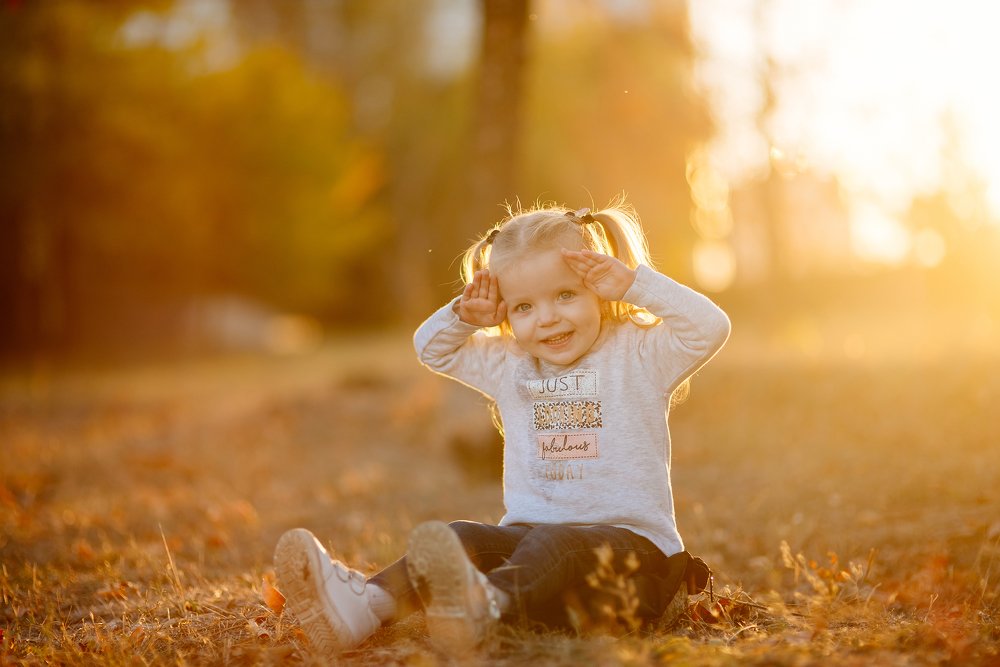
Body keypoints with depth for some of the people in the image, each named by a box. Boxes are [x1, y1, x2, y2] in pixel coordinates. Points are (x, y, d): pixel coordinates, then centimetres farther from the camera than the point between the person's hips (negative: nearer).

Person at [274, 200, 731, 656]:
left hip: (633, 544, -5)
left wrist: (635, 283, -15)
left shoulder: (639, 355, 1)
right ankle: (367, 604, -47)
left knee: (554, 542, -37)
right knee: (462, 537, -23)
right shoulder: (509, 367, 17)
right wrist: (464, 316, 5)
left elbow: (710, 326, -12)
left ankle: (485, 604, -67)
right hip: (531, 534, 5)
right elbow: (430, 348, 25)